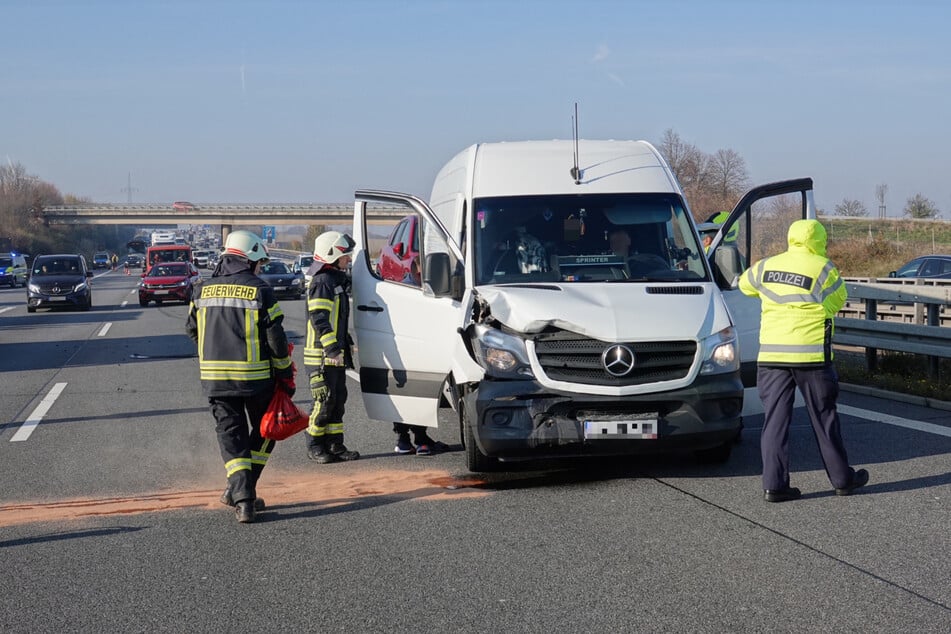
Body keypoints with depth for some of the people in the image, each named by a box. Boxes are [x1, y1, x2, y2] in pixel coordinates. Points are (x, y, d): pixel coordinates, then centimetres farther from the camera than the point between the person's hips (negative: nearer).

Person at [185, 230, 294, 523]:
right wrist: (285, 374, 3)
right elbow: (275, 337, -8)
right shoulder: (260, 290, -7)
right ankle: (241, 489, 13)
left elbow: (192, 329, 15)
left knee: (231, 434, 6)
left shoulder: (203, 290, 5)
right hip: (255, 376, -3)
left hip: (214, 377, 3)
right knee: (264, 431, 15)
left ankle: (242, 496, -8)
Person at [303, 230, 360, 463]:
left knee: (338, 399, 12)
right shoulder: (322, 282, -15)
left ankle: (335, 444, 18)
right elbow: (319, 319, -23)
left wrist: (344, 344, 29)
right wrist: (332, 348, -29)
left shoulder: (338, 280, 18)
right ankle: (315, 446, 3)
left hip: (336, 353, 10)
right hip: (322, 354, -10)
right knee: (324, 400, -6)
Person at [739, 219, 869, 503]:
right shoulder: (823, 269, -6)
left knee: (775, 418, 4)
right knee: (824, 418, 8)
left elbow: (745, 284, 25)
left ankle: (774, 484, -1)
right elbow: (838, 301, 6)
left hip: (771, 354, 3)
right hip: (811, 354, -3)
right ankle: (842, 479, 19)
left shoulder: (767, 266, 7)